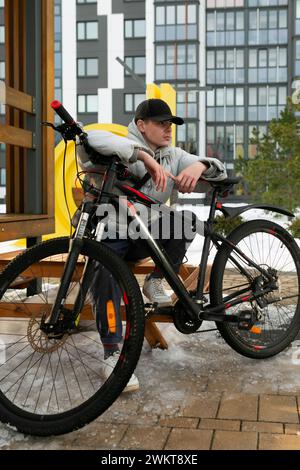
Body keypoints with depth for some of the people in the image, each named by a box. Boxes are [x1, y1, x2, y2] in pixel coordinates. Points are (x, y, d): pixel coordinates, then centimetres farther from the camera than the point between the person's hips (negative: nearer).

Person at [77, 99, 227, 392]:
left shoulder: (173, 156, 6)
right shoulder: (119, 151, -10)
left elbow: (220, 170, -1)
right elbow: (90, 139, -34)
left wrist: (199, 166, -27)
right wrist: (144, 155, -42)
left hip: (145, 235, 4)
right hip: (110, 234, -4)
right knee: (105, 276, -33)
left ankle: (155, 283, -6)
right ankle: (112, 356, -21)